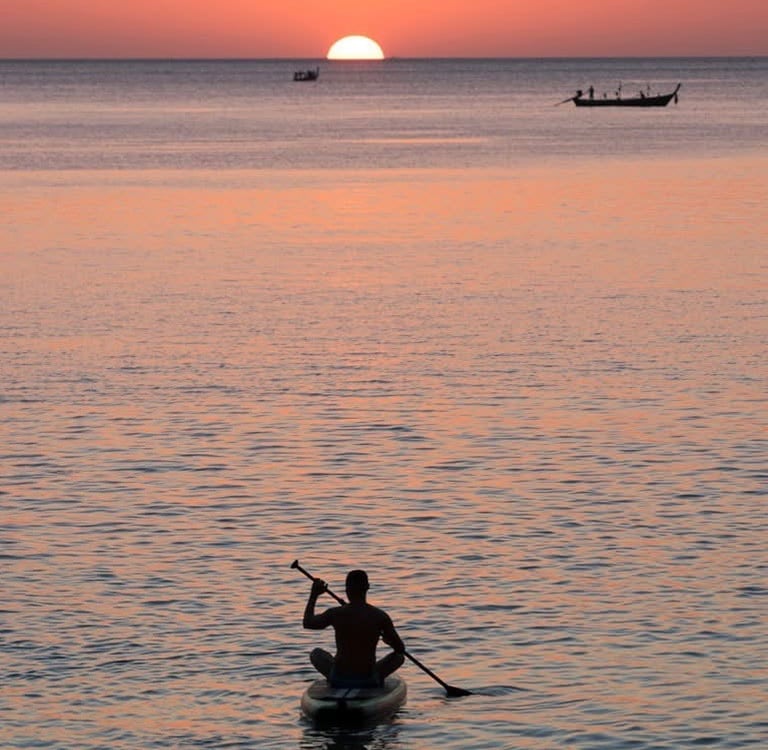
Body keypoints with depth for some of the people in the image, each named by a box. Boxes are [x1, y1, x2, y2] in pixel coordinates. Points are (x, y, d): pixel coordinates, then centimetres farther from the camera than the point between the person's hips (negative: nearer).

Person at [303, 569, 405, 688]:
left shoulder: (335, 614, -10)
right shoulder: (380, 616, -10)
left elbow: (307, 623, 10)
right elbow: (401, 649, -2)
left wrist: (313, 595, 22)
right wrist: (388, 639, 20)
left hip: (339, 680, 1)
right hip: (369, 680, 0)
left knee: (316, 654, 30)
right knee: (399, 656, 24)